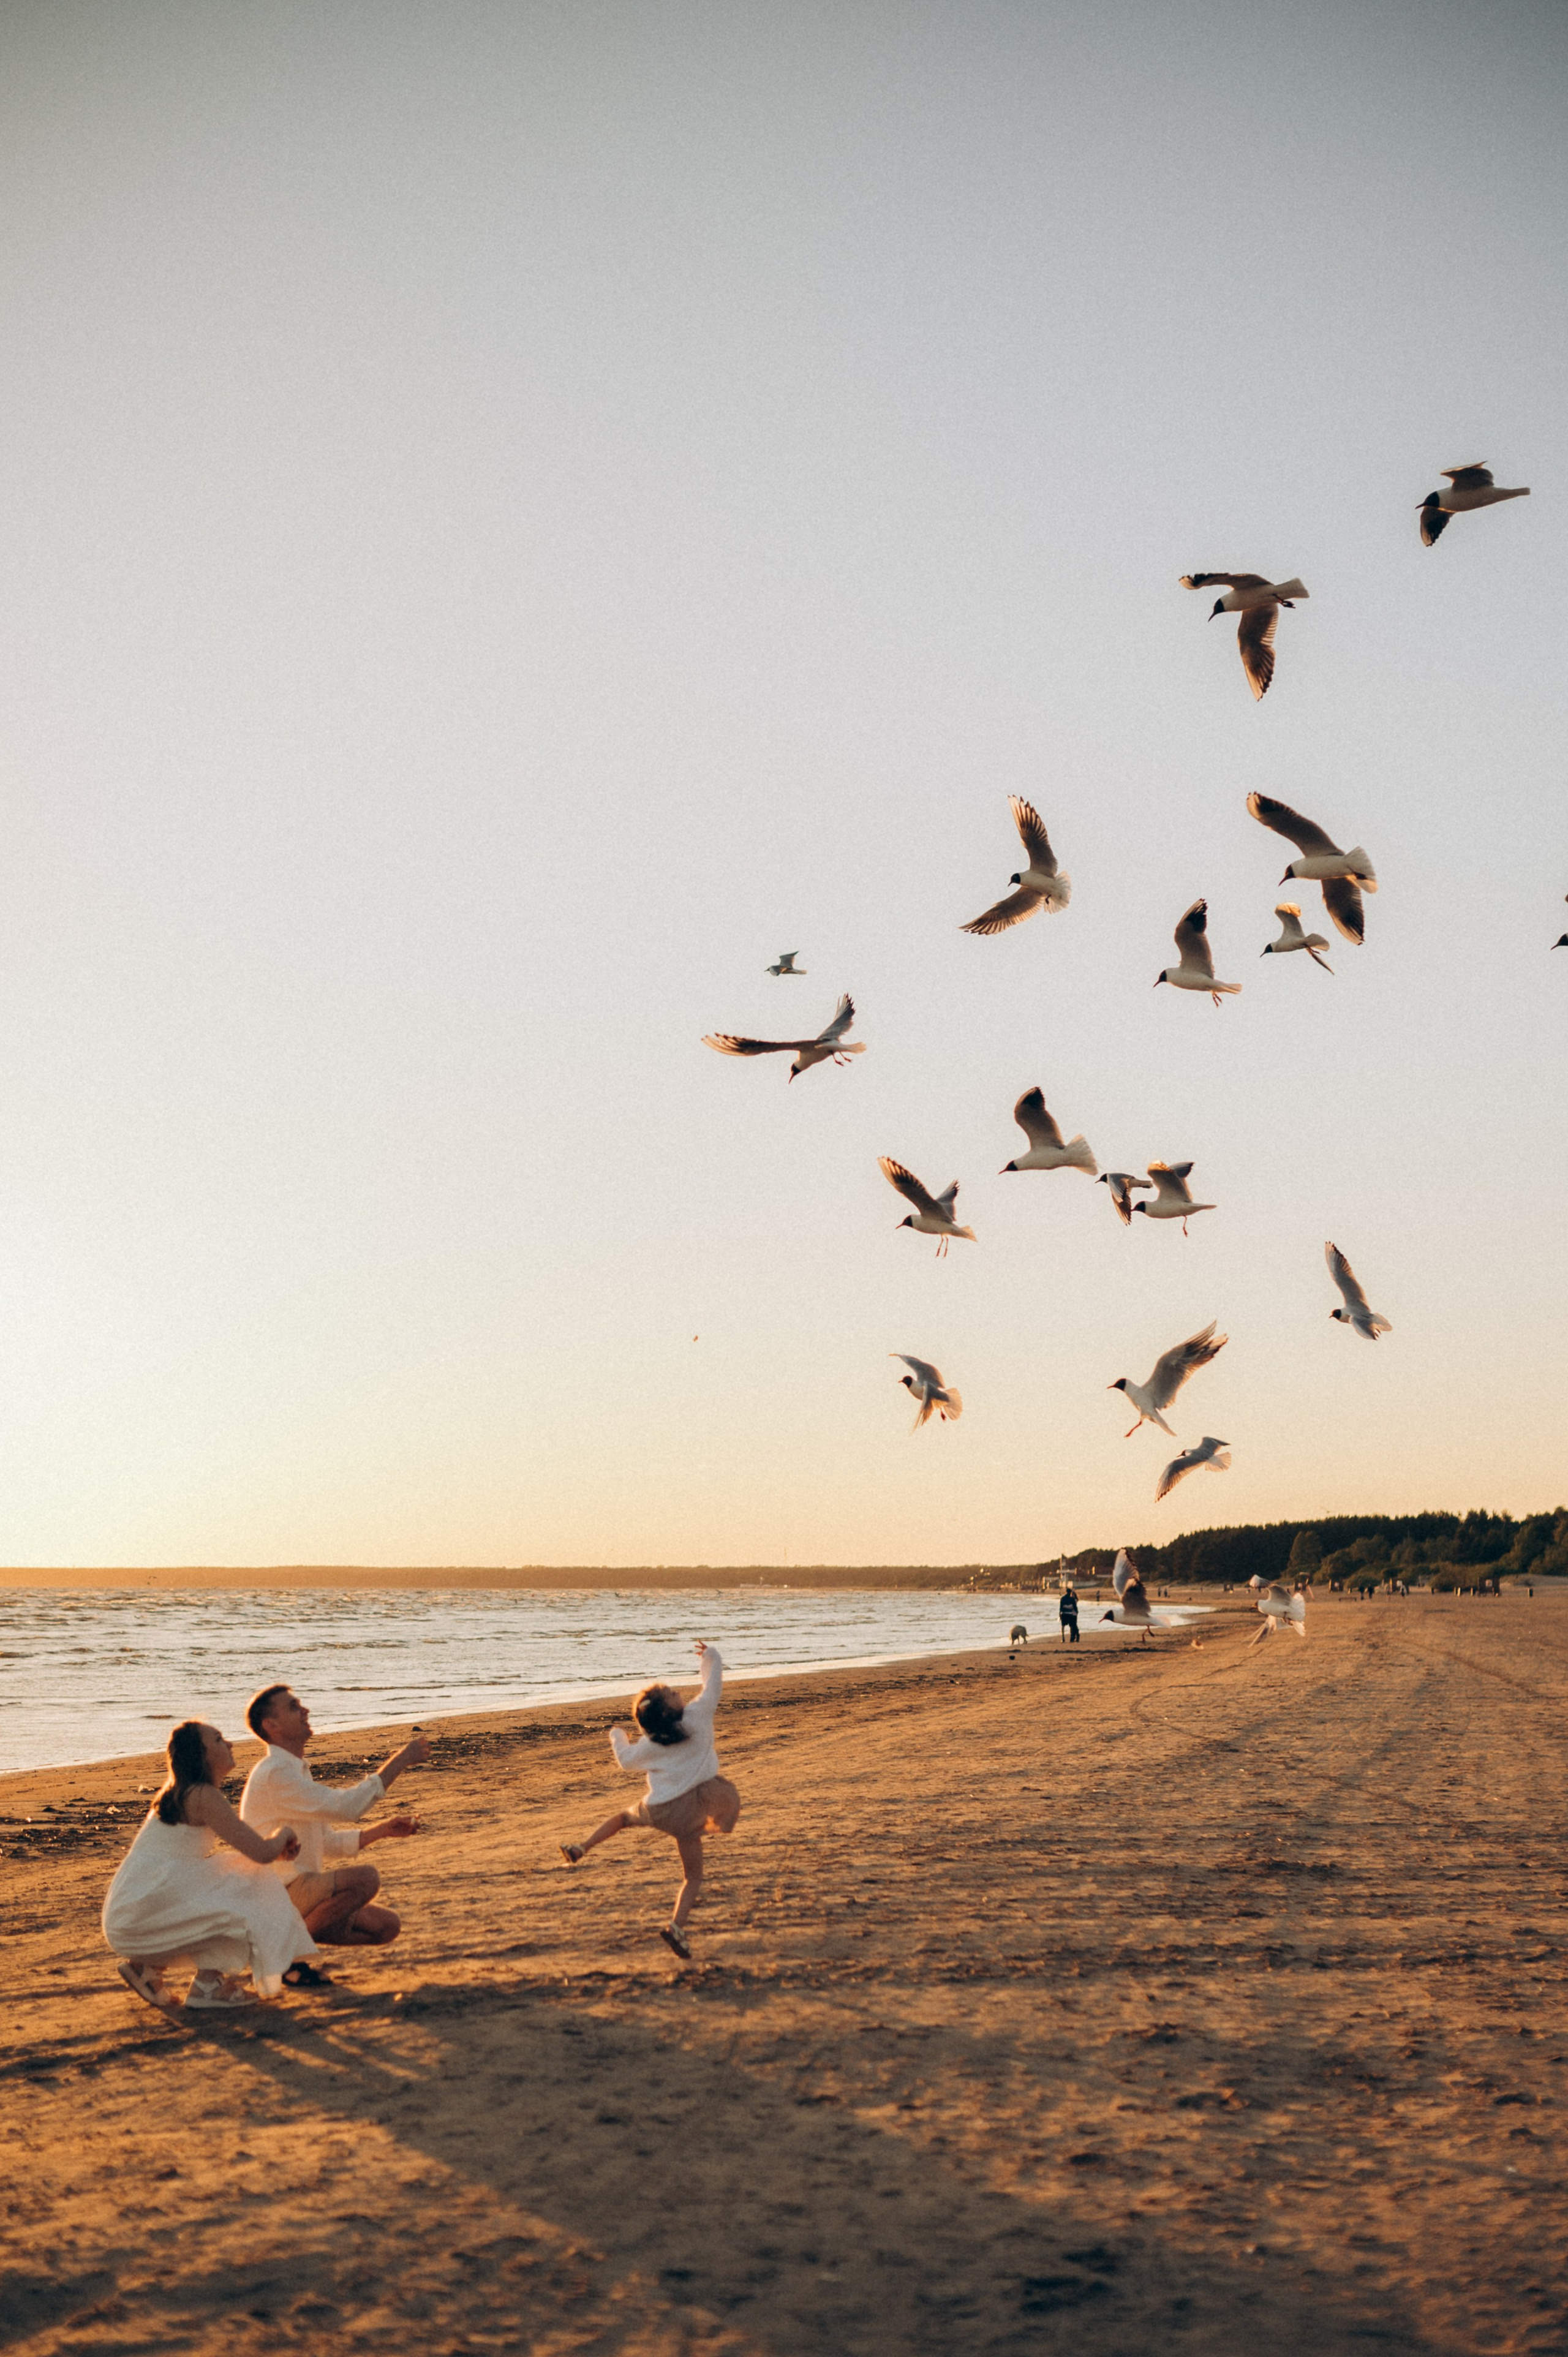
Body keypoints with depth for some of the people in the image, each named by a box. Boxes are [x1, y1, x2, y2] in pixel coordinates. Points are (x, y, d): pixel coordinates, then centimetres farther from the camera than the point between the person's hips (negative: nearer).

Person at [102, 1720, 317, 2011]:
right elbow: (262, 1853, -15)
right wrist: (284, 1834, 7)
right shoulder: (203, 1796, -13)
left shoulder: (182, 1794, 17)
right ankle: (206, 1987, 0)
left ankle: (148, 1967, 15)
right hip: (140, 1918, -9)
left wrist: (276, 1846, 12)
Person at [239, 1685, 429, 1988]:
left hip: (296, 1894, 9)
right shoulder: (274, 1774, -17)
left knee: (387, 1926, 1)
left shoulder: (295, 1771, 17)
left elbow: (329, 1843, 21)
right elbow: (346, 1807, -24)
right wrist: (400, 1761, -19)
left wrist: (383, 1830, 9)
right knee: (365, 1878, -29)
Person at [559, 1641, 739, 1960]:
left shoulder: (650, 1745, -2)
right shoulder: (699, 1714, -10)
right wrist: (710, 1656, 20)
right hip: (686, 1811, -2)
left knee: (624, 1816, 34)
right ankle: (677, 1926, -11)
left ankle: (580, 1848, 21)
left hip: (654, 1809, 2)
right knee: (693, 1877, 8)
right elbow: (714, 1682, 2)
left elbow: (627, 1761, 14)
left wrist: (618, 1737, 33)